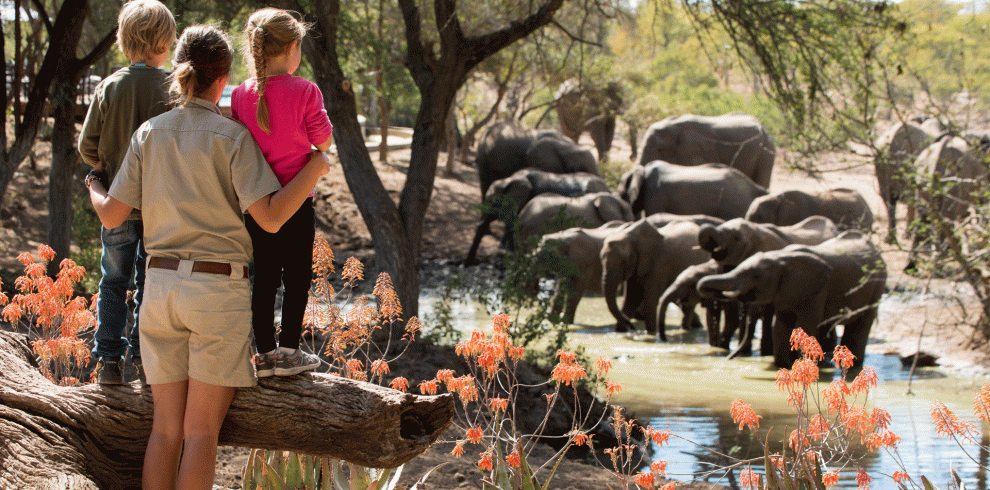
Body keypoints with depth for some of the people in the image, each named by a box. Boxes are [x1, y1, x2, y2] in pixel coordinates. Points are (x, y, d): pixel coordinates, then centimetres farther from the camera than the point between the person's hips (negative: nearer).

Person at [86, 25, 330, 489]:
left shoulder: (149, 133, 6)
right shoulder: (231, 136, -6)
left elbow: (111, 215, 7)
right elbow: (270, 217, -14)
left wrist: (93, 185, 29)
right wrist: (314, 169, 0)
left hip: (161, 283, 4)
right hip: (217, 289, -4)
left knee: (166, 428, 9)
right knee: (201, 432, -1)